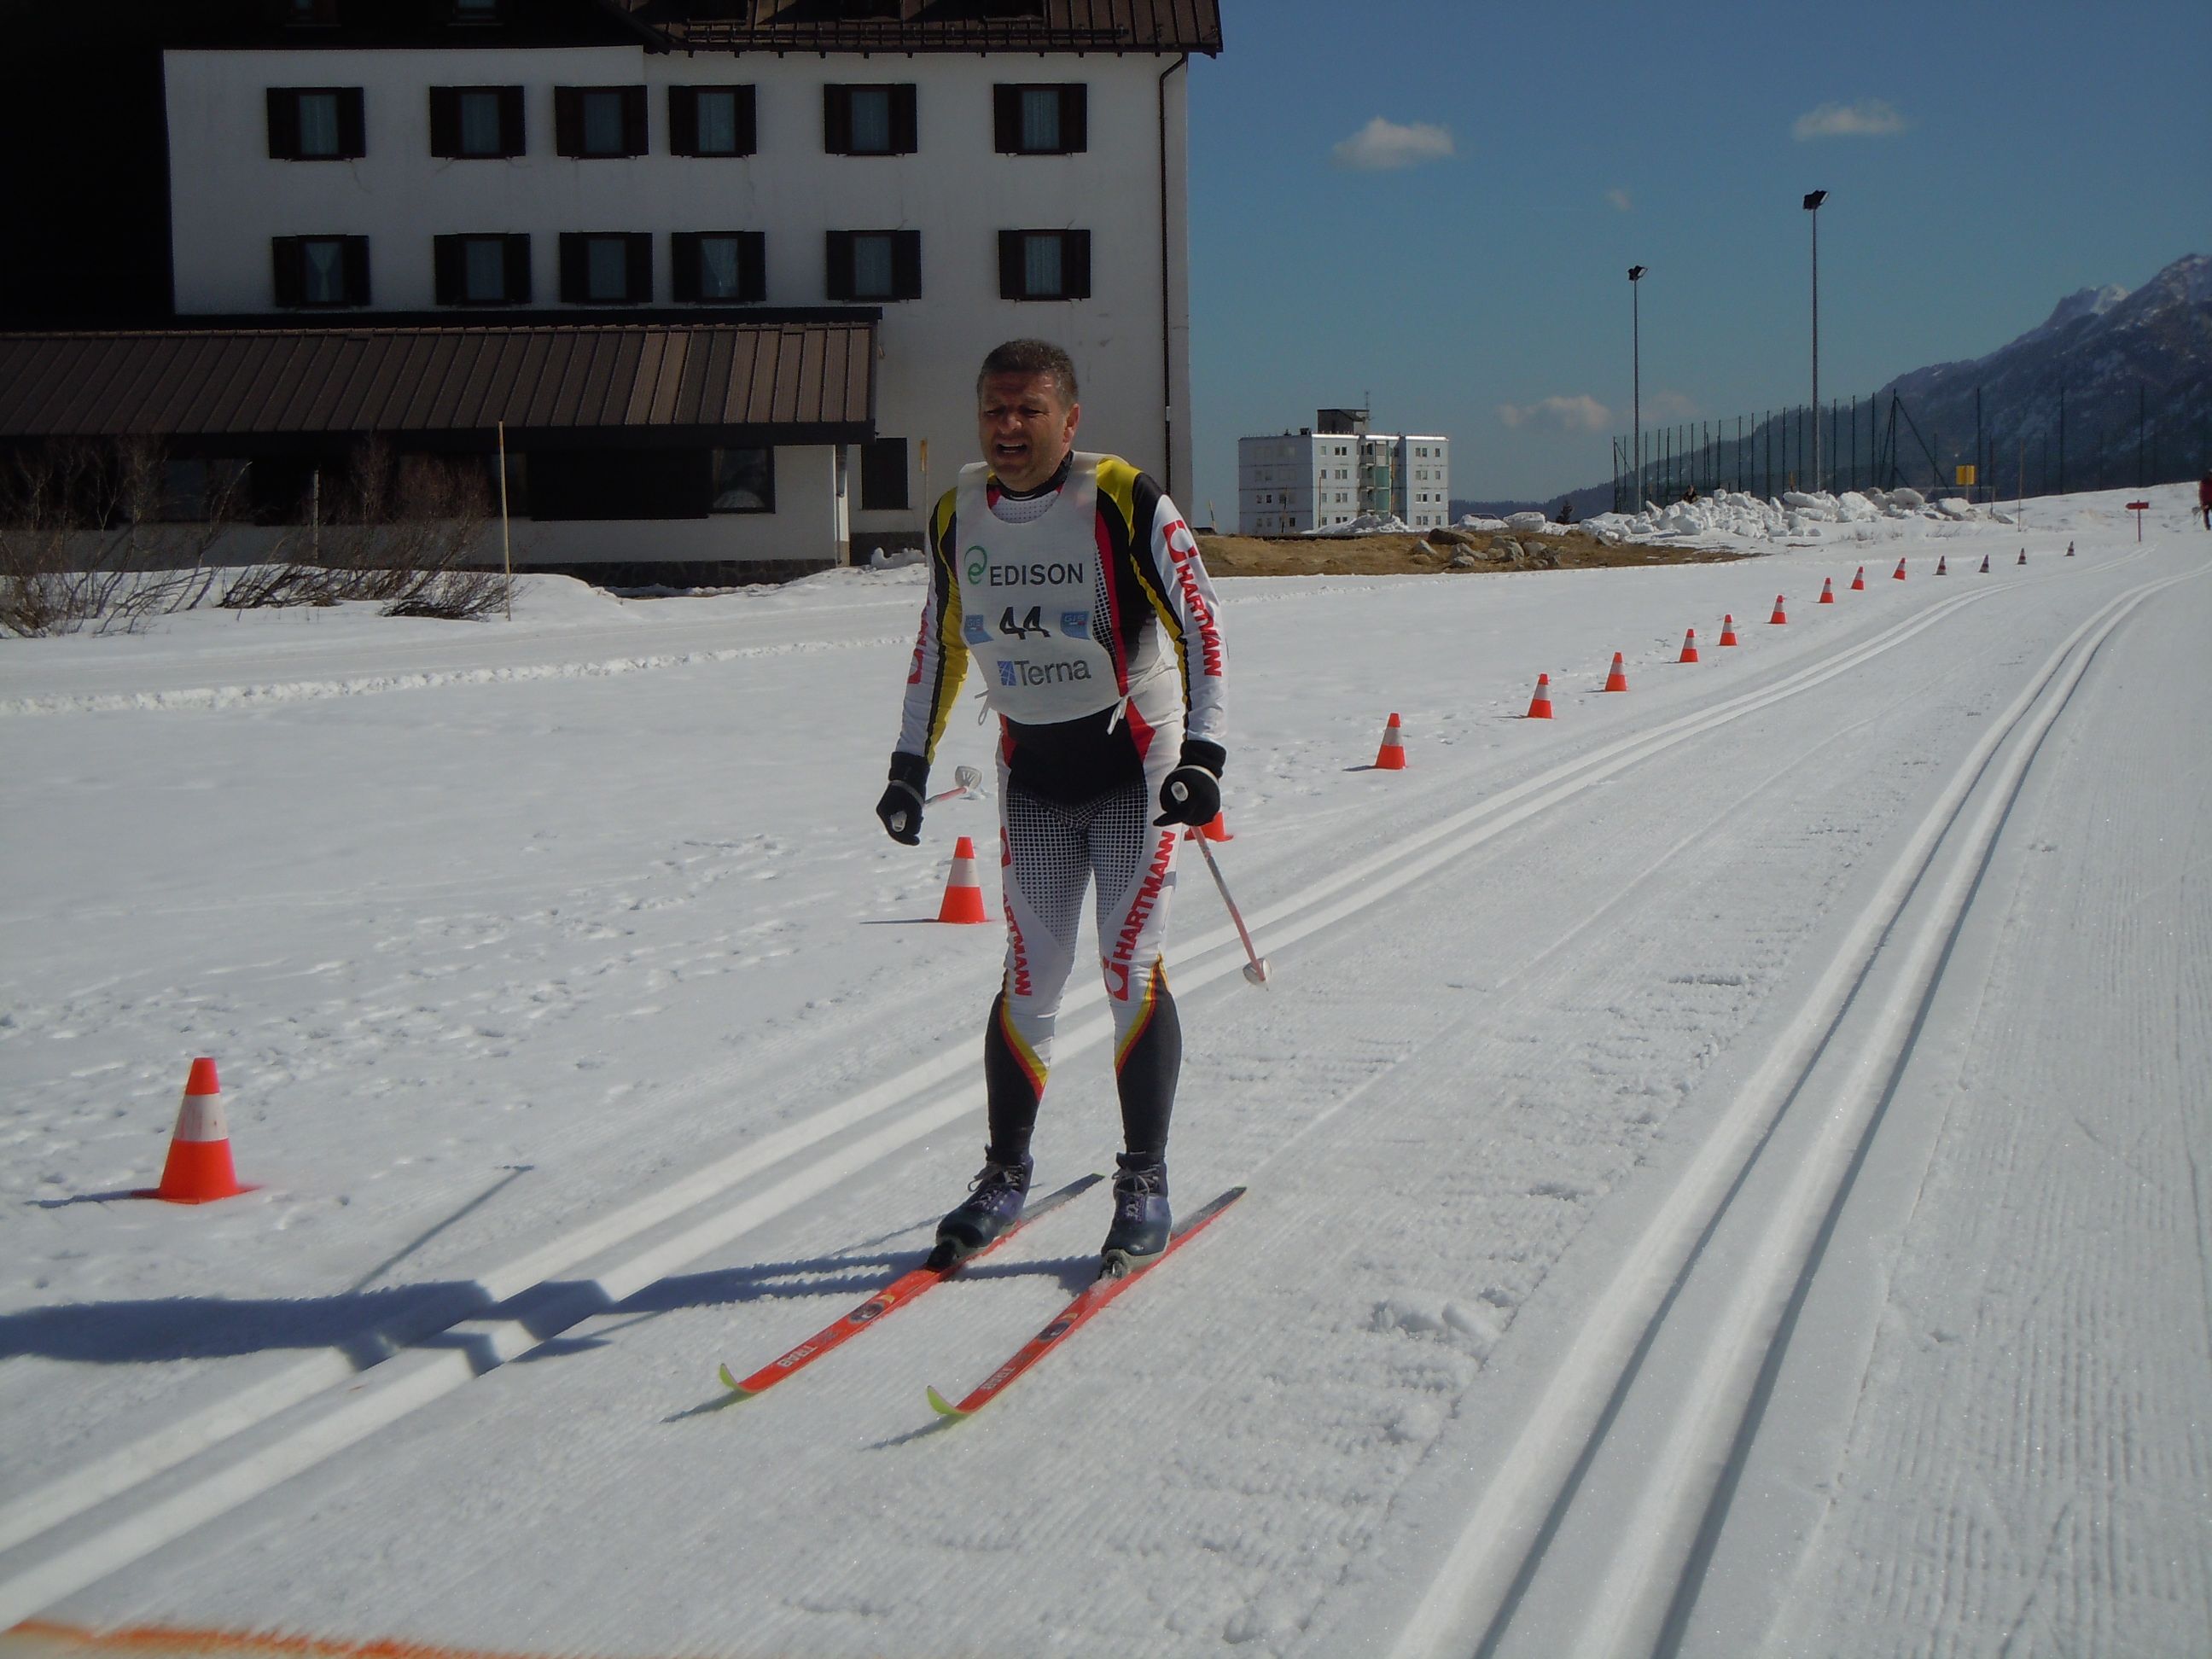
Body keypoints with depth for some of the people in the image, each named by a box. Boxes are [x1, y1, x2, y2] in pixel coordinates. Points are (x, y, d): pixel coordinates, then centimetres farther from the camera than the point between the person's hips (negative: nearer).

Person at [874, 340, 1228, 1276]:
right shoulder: (957, 516, 1)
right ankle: (1005, 1175, 18)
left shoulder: (1126, 504, -13)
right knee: (1030, 980, 4)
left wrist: (1202, 755, -22)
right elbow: (940, 641, 15)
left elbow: (1201, 627, -13)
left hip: (1136, 767, -4)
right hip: (1032, 778, 4)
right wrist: (910, 764, 13)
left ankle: (1144, 1183, 5)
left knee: (1129, 970, -7)